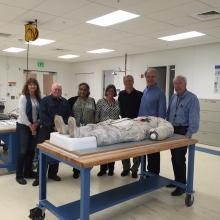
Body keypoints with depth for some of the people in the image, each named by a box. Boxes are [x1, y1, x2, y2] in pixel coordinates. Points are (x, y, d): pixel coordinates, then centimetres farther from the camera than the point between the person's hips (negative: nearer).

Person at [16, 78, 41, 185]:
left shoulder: (38, 98, 7)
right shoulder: (23, 97, -9)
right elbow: (22, 113, -14)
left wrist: (37, 124, -6)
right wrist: (30, 125, -13)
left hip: (34, 127, 6)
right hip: (23, 126, -5)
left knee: (31, 150, 9)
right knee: (23, 151, -3)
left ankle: (28, 172, 23)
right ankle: (19, 175, 9)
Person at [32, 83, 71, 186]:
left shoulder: (65, 102, 12)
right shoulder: (45, 100, 0)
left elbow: (69, 116, 9)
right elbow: (43, 116, -10)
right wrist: (53, 126, -17)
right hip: (46, 130, -4)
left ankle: (53, 173, 25)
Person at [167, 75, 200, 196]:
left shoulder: (192, 98, -11)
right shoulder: (173, 97, 10)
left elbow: (194, 119, -17)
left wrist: (189, 134, -22)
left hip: (183, 131, -7)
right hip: (172, 130, 7)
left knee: (180, 159, -5)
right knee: (174, 158, 13)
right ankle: (177, 180, 29)